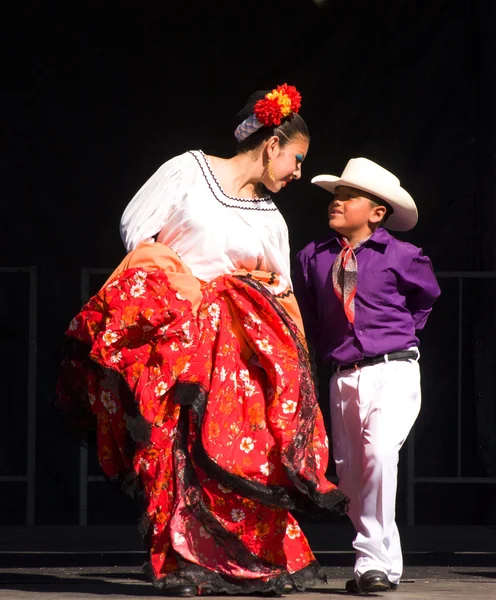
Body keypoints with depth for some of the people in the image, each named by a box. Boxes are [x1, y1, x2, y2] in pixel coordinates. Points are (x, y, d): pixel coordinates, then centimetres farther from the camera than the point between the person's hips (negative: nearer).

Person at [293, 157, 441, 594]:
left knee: (379, 451, -25)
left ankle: (373, 560, -21)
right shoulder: (313, 258, 5)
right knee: (350, 474, 6)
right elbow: (308, 312, 24)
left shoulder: (401, 257, -4)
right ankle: (387, 564, 21)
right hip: (344, 377, 5)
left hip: (394, 373, -5)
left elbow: (428, 297, 16)